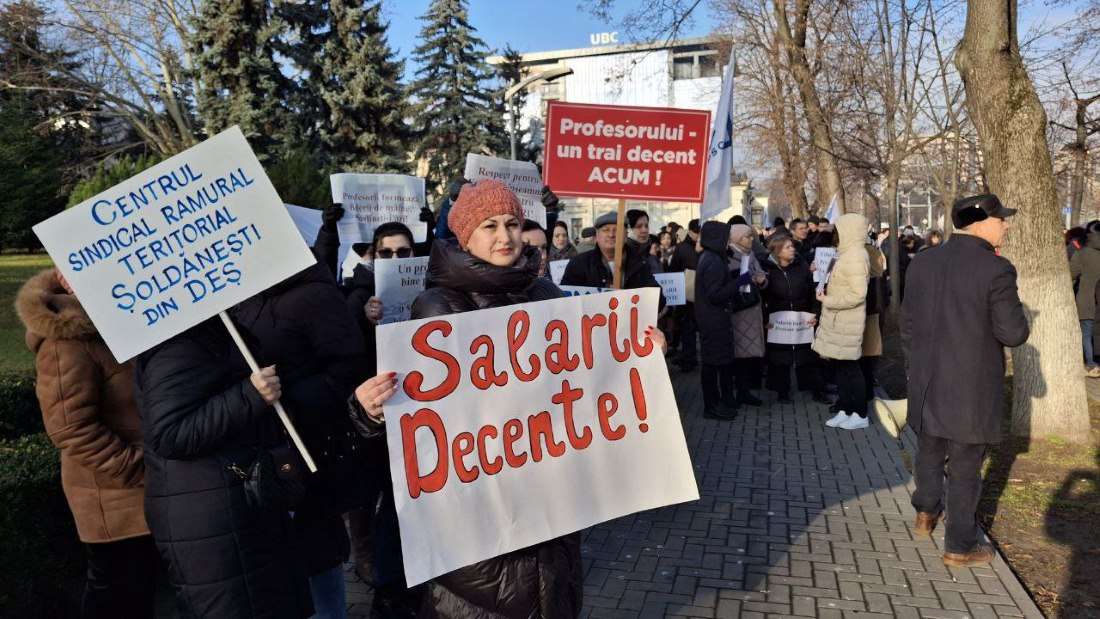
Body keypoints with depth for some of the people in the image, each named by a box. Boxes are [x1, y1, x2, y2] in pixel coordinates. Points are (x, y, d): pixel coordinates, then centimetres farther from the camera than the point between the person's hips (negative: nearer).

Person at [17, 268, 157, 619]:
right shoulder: (66, 338, -19)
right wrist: (138, 469, -22)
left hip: (145, 491, 8)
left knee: (144, 589, 19)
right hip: (116, 498, -8)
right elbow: (70, 427, -24)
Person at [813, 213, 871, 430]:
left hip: (847, 323, -9)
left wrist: (828, 300, -18)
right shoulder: (848, 254, 13)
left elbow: (858, 294, -23)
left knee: (849, 367, -1)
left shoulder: (855, 257, -17)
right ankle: (844, 411, 21)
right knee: (841, 366, 13)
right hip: (838, 321, 9)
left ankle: (860, 415, 10)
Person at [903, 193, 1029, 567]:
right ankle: (959, 547, 22)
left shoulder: (922, 263, -1)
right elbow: (1015, 334, -14)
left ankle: (925, 513, 40)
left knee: (929, 453, 24)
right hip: (971, 389, -5)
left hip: (927, 384, 5)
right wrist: (1007, 296, 2)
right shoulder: (996, 270, -18)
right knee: (964, 468, 9)